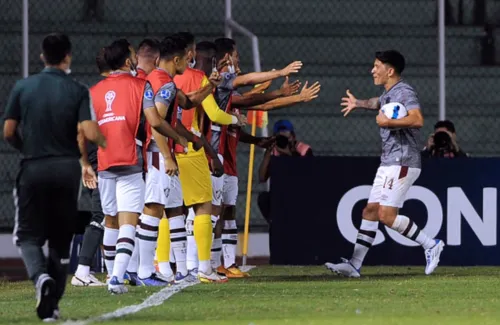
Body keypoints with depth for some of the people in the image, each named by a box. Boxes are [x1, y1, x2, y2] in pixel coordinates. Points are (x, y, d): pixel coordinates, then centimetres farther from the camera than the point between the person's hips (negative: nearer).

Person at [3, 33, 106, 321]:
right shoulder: (78, 91, -4)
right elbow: (89, 132, -14)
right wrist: (103, 141, 9)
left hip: (33, 168, 0)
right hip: (67, 168, 0)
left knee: (28, 235, 6)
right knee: (61, 238, 12)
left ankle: (40, 276, -24)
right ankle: (51, 305, 12)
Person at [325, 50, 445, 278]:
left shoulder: (404, 92, -13)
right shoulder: (387, 94, 18)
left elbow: (418, 120, -30)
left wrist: (388, 122, -24)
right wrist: (358, 103, 49)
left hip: (403, 163, -10)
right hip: (388, 163, 10)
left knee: (386, 215, -15)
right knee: (370, 210, 5)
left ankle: (431, 245, -4)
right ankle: (355, 264, 5)